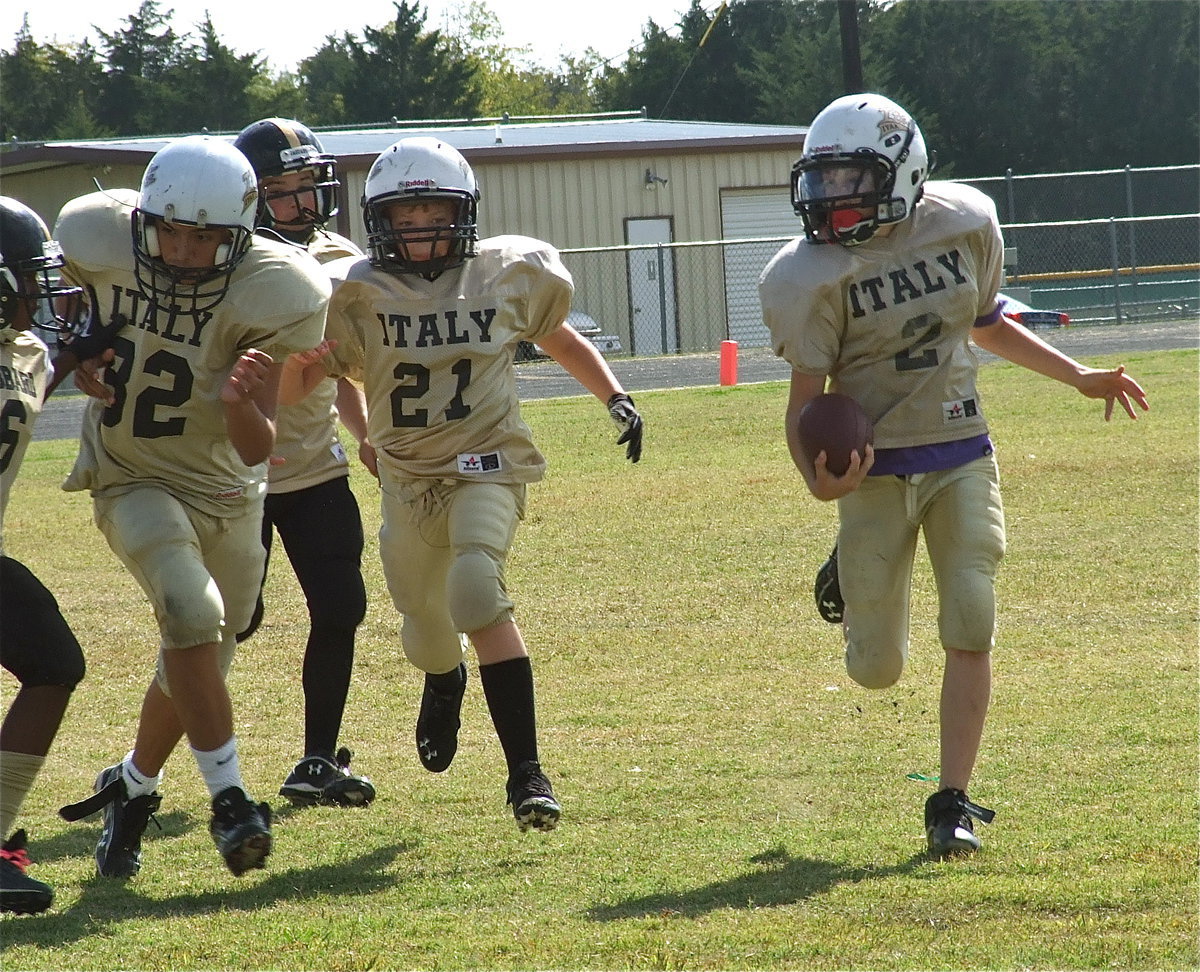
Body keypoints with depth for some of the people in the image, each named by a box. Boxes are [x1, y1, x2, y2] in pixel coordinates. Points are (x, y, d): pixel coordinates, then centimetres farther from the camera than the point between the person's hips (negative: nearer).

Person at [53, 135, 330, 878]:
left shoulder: (265, 295, -23)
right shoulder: (100, 242, -20)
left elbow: (258, 449, -22)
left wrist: (243, 405, -43)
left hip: (225, 488, 2)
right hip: (134, 478, -2)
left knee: (197, 659, 13)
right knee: (193, 612, -26)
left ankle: (132, 788, 40)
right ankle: (230, 801, -21)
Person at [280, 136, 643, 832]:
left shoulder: (510, 276, -3)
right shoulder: (357, 295, -6)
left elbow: (558, 338, 18)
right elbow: (290, 392, -10)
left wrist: (615, 397, 8)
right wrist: (300, 359, -32)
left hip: (486, 467, -2)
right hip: (408, 480, 2)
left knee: (477, 592, -28)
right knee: (426, 633, 16)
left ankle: (526, 770, -26)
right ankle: (444, 684, 58)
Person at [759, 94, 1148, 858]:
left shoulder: (964, 224, -4)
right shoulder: (814, 277, -16)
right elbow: (807, 395, -13)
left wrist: (1080, 378, 17)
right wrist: (818, 480, -31)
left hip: (962, 459, 2)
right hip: (876, 471, -2)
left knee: (971, 631, -10)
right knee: (878, 669, 5)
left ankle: (952, 804, 1)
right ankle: (850, 575, 41)